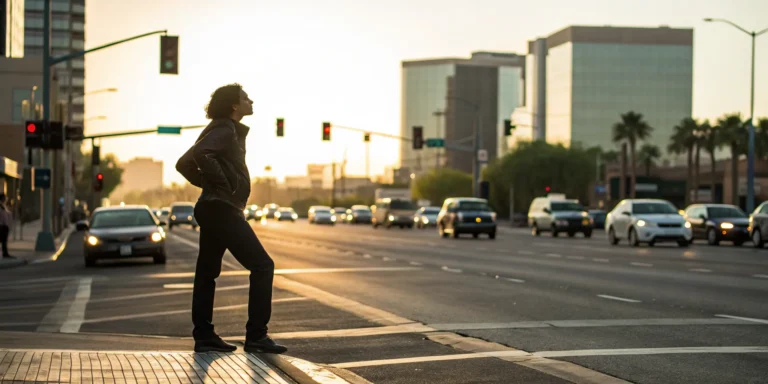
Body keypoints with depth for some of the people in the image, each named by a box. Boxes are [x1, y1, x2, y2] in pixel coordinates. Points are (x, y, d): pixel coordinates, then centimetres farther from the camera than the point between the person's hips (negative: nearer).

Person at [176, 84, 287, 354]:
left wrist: (208, 183, 14)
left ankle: (203, 336, 13)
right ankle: (256, 336, -9)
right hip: (224, 209, -10)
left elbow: (185, 164, 23)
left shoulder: (224, 130, 19)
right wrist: (223, 184, -22)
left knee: (207, 272, 10)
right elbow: (200, 154, -31)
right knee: (262, 265, -8)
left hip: (212, 209, 10)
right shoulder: (226, 131, -11)